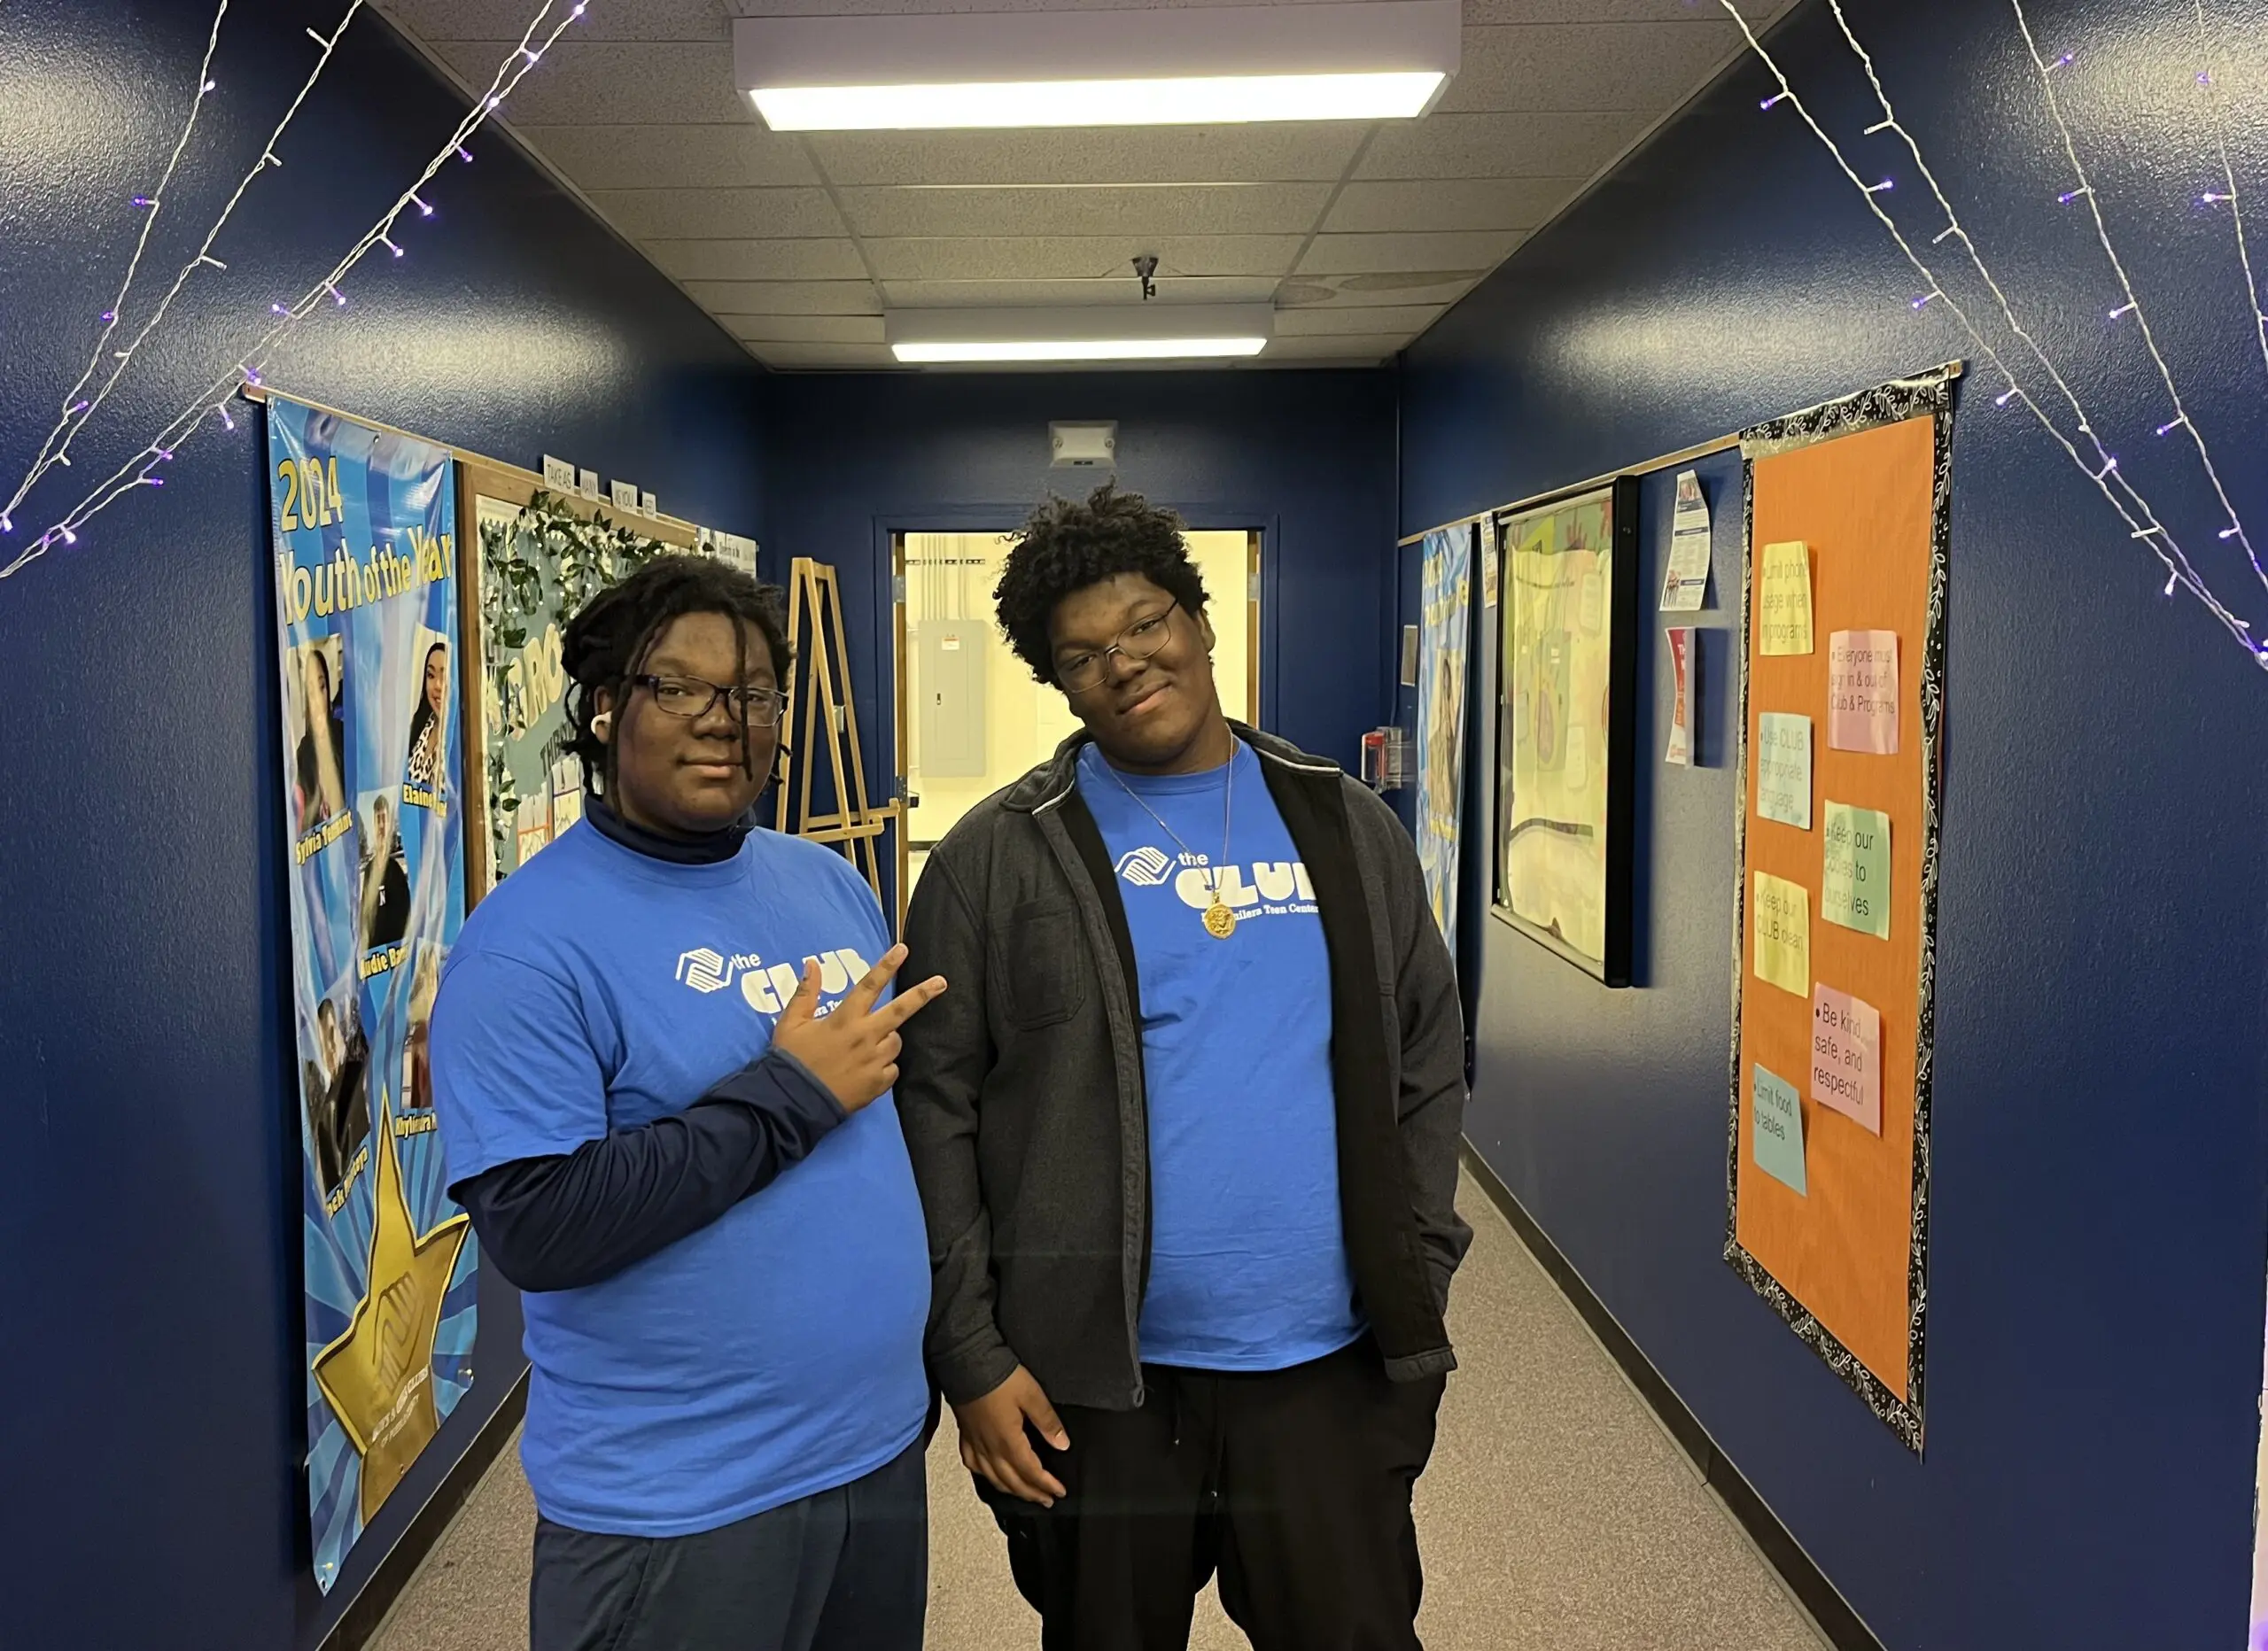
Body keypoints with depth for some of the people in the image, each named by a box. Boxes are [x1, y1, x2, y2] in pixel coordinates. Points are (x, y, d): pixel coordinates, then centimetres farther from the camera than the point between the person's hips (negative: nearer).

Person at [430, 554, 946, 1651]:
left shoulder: (829, 883, 5)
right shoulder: (530, 941, -15)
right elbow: (534, 1227, -22)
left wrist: (921, 1363, 12)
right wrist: (790, 1094, -21)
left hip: (880, 1446, 6)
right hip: (678, 1506, -6)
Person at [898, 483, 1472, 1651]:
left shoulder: (1349, 828, 6)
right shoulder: (997, 857, -4)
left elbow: (1427, 1069, 9)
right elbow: (934, 1111, -5)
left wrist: (1416, 1287, 3)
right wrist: (971, 1355, -8)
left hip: (1331, 1373, 2)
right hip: (1093, 1379, -2)